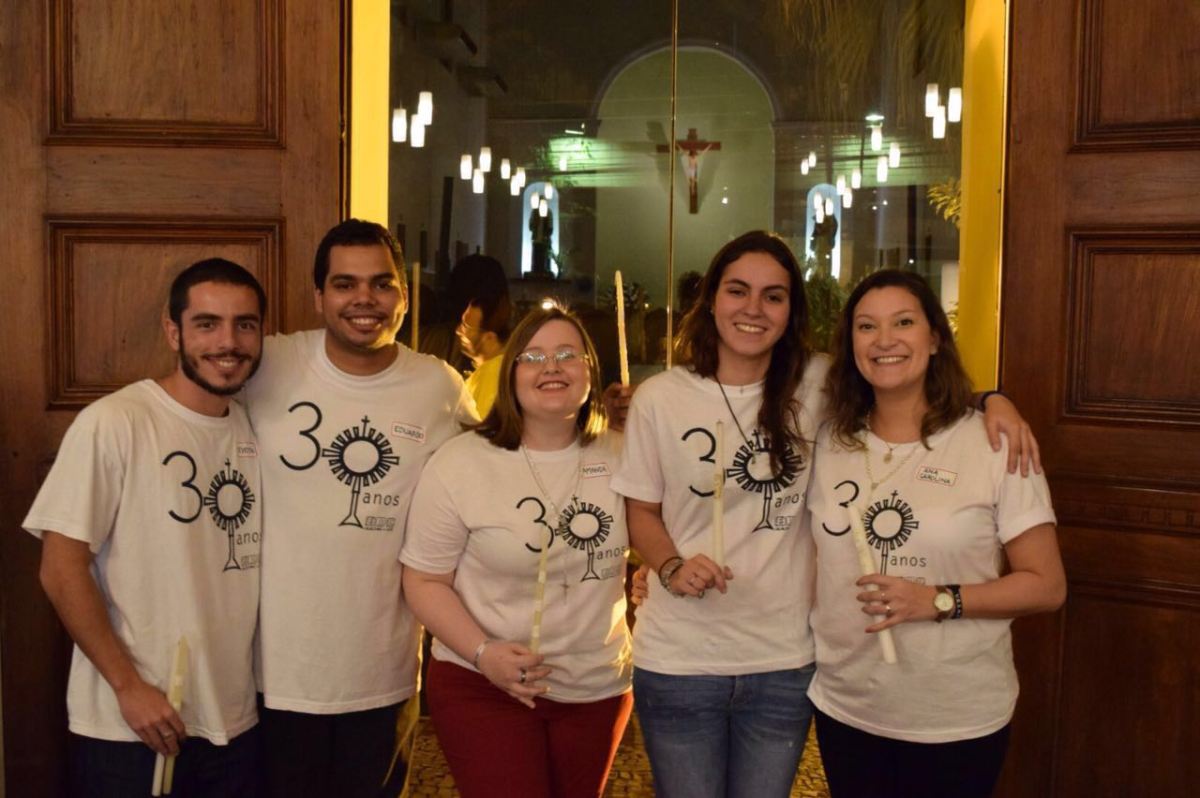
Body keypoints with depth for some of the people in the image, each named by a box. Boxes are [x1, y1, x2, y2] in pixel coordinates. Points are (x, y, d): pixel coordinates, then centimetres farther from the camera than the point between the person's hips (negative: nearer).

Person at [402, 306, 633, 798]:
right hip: (482, 687, -4)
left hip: (599, 688, 4)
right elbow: (425, 580, -8)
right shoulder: (461, 463, -11)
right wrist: (483, 652, -20)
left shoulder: (621, 457, -1)